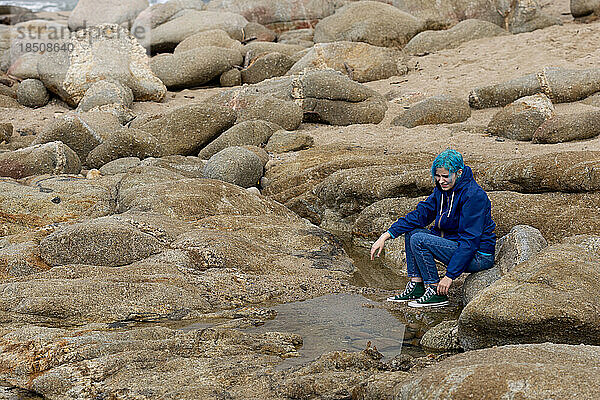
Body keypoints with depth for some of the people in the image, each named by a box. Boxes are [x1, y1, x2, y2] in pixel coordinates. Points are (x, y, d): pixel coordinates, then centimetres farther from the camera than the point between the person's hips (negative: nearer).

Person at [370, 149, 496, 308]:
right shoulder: (442, 189, 3)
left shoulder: (474, 195, -23)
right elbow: (421, 214, 5)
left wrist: (450, 276, -27)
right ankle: (416, 287, 2)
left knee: (419, 240, -20)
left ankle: (437, 294, -12)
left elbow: (470, 241, -25)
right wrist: (386, 236, -4)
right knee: (411, 230, 4)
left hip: (479, 257, -9)